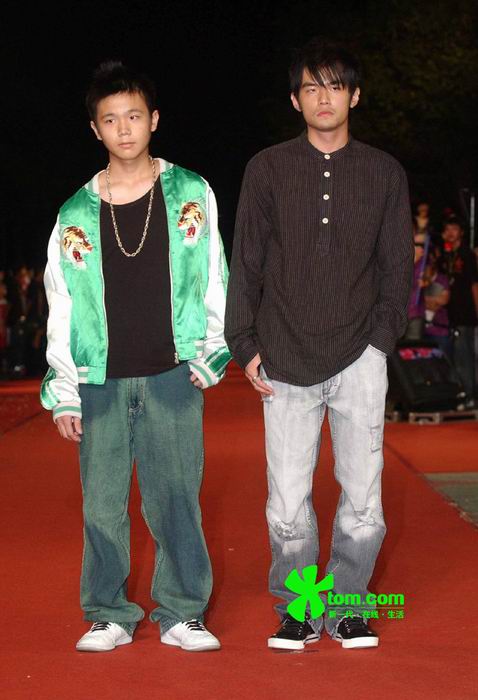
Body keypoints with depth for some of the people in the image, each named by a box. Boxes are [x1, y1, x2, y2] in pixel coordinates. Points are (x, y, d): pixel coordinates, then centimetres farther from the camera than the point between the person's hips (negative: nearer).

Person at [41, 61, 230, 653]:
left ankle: (181, 614, 11)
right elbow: (61, 309, 8)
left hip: (172, 377, -1)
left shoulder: (191, 194, 6)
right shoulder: (76, 214, 7)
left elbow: (214, 281, 9)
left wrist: (209, 357, 2)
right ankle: (109, 614, 16)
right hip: (101, 381, 1)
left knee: (176, 497, -1)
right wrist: (64, 393, 3)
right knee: (102, 502, 3)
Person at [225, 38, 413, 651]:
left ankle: (346, 606, 18)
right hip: (285, 362, 0)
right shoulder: (268, 169, 6)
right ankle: (297, 611, 16)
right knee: (288, 503, -2)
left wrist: (380, 339, 2)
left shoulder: (385, 173, 8)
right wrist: (246, 346, 2)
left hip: (358, 359, 1)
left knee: (363, 498, -1)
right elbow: (245, 264, 7)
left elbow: (398, 266, 11)